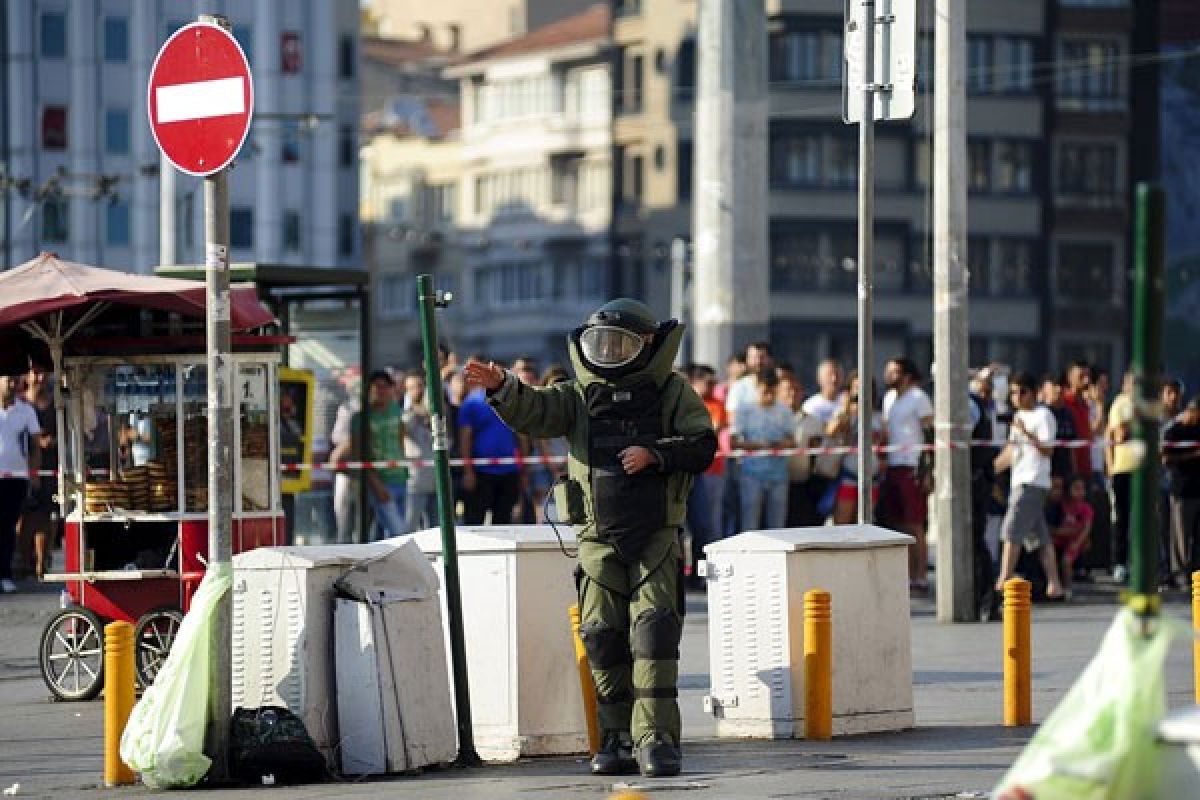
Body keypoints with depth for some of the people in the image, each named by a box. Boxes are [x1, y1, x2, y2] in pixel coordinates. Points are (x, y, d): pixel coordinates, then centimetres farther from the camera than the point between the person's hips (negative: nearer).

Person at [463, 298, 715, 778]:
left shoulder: (672, 393, 5)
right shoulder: (580, 397, 10)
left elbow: (703, 447, -3)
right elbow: (533, 412, -5)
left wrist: (655, 454, -17)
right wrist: (501, 388, -24)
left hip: (656, 535, -3)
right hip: (599, 538, 3)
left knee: (654, 628, -12)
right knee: (603, 636, 1)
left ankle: (655, 737, -13)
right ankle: (619, 739, 9)